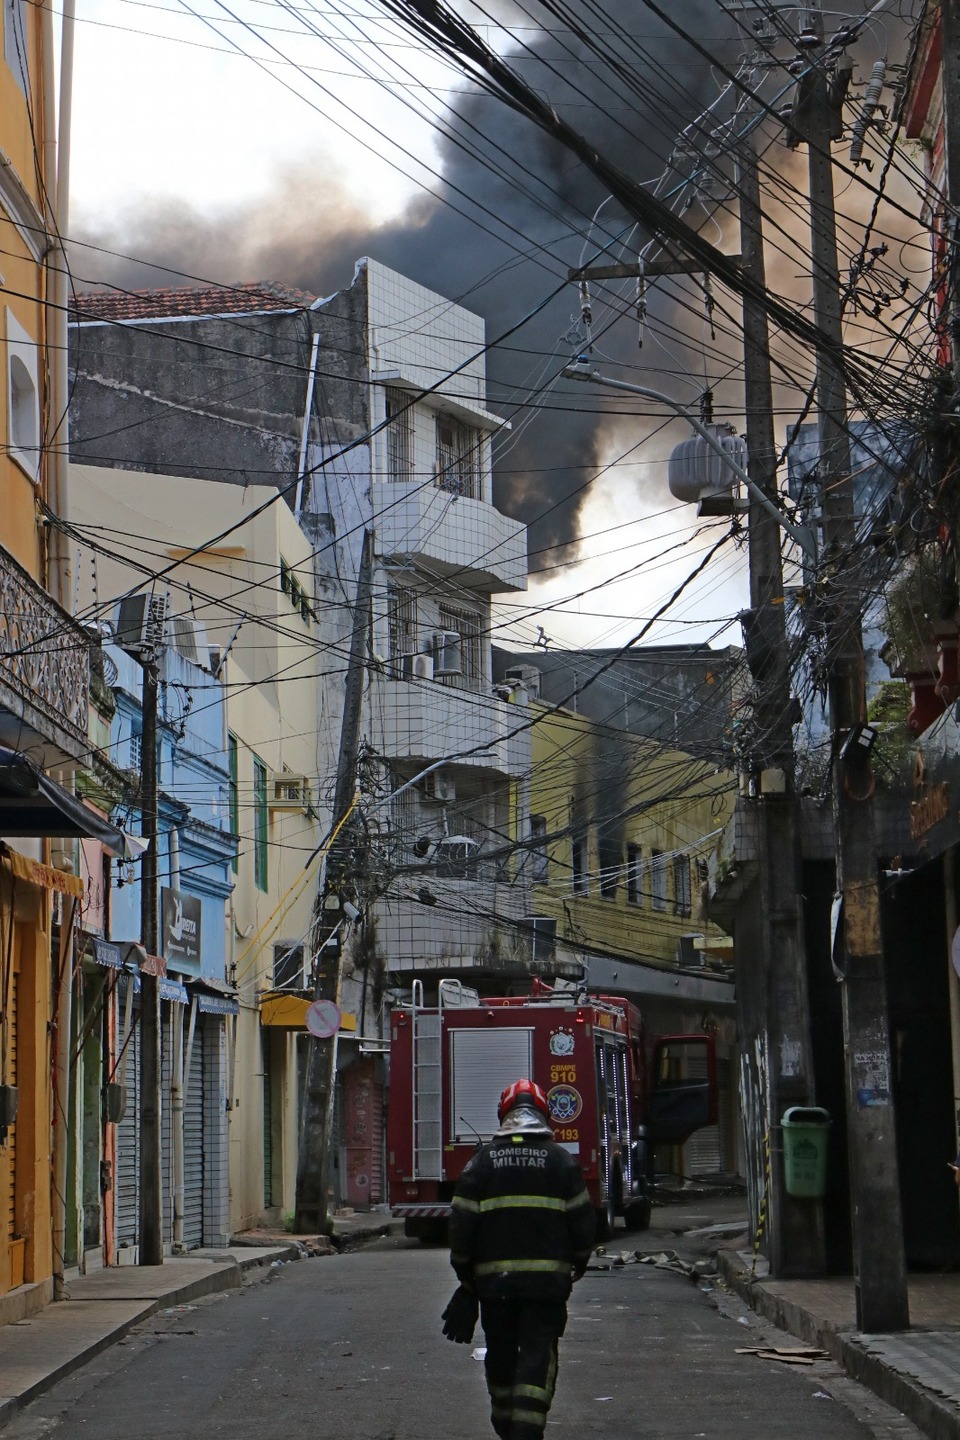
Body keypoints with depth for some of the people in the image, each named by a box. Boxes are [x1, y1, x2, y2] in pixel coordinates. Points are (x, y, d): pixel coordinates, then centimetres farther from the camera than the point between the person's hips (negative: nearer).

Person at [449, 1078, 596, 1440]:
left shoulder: (483, 1160, 3)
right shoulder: (561, 1161, 1)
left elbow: (462, 1221, 1)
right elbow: (583, 1218, 3)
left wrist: (464, 1271, 12)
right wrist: (578, 1263, 18)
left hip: (494, 1277, 2)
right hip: (547, 1276, -1)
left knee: (501, 1353, 15)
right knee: (538, 1353, -2)